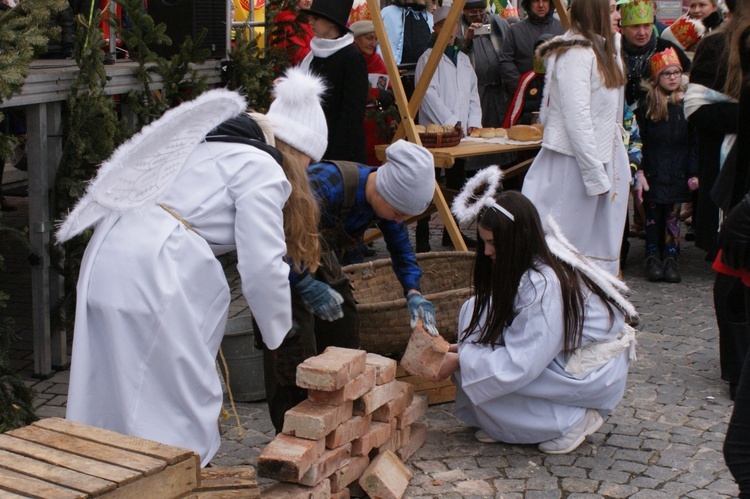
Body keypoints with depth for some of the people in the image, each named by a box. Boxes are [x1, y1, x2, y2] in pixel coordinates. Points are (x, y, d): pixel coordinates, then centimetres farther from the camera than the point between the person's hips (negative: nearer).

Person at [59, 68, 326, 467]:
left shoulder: (210, 146, 25)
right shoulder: (262, 169, -2)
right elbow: (262, 266, -6)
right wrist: (280, 334, 7)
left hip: (105, 256, 9)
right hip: (151, 273, -9)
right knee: (182, 401, -1)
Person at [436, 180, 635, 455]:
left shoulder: (544, 286, -30)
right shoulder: (534, 262, -4)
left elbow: (520, 364, -29)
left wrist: (461, 361, -19)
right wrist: (464, 349, -9)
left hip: (595, 376, -10)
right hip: (564, 354, 10)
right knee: (475, 310, -3)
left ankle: (574, 419, -5)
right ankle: (494, 423, 1)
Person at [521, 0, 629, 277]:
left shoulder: (600, 52, 15)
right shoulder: (576, 54, -17)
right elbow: (576, 119, -21)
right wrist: (596, 176, -19)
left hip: (600, 160, 10)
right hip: (573, 164, -10)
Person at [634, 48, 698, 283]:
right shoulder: (646, 105, 0)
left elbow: (695, 142, 6)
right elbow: (638, 142, 0)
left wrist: (694, 173, 0)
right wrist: (639, 173, -8)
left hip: (677, 173, 1)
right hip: (653, 173, -1)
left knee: (673, 216, 2)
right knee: (653, 215, 1)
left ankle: (671, 258, 9)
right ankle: (653, 257, 10)